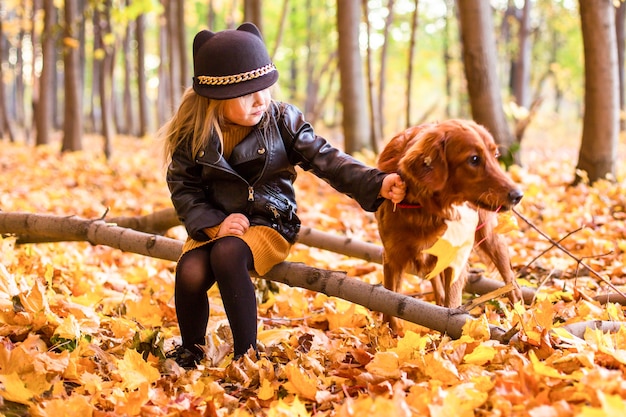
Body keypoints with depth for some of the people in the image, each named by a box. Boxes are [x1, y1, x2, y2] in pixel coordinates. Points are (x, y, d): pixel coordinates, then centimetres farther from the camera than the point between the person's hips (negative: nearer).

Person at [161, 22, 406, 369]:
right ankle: (190, 352, 2)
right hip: (215, 225, 2)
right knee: (190, 273, -28)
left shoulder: (282, 120, -5)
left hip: (269, 223, -2)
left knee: (228, 253, -35)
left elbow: (325, 159, -10)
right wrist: (213, 223, -16)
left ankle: (246, 354, -21)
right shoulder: (193, 133, -4)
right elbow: (183, 187, 1)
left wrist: (375, 184, -23)